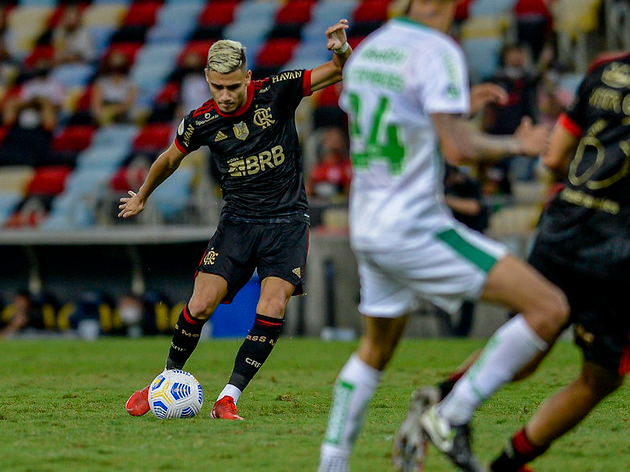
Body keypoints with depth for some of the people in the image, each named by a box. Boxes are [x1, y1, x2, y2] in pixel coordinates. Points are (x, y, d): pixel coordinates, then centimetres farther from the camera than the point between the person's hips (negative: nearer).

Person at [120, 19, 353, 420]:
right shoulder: (201, 122, -6)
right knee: (200, 307, -10)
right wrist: (142, 198, 28)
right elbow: (170, 159, 15)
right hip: (237, 219, 1)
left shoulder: (276, 93, -10)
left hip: (287, 221, -1)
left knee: (272, 311, -19)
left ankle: (228, 399, -13)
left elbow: (340, 72, -8)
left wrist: (342, 50, -30)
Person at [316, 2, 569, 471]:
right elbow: (457, 149, -19)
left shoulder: (366, 49, 12)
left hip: (365, 228, 9)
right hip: (415, 228, -9)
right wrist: (515, 145, -2)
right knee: (550, 308, -11)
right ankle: (451, 417, -11)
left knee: (376, 349, 28)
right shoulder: (437, 52, -13)